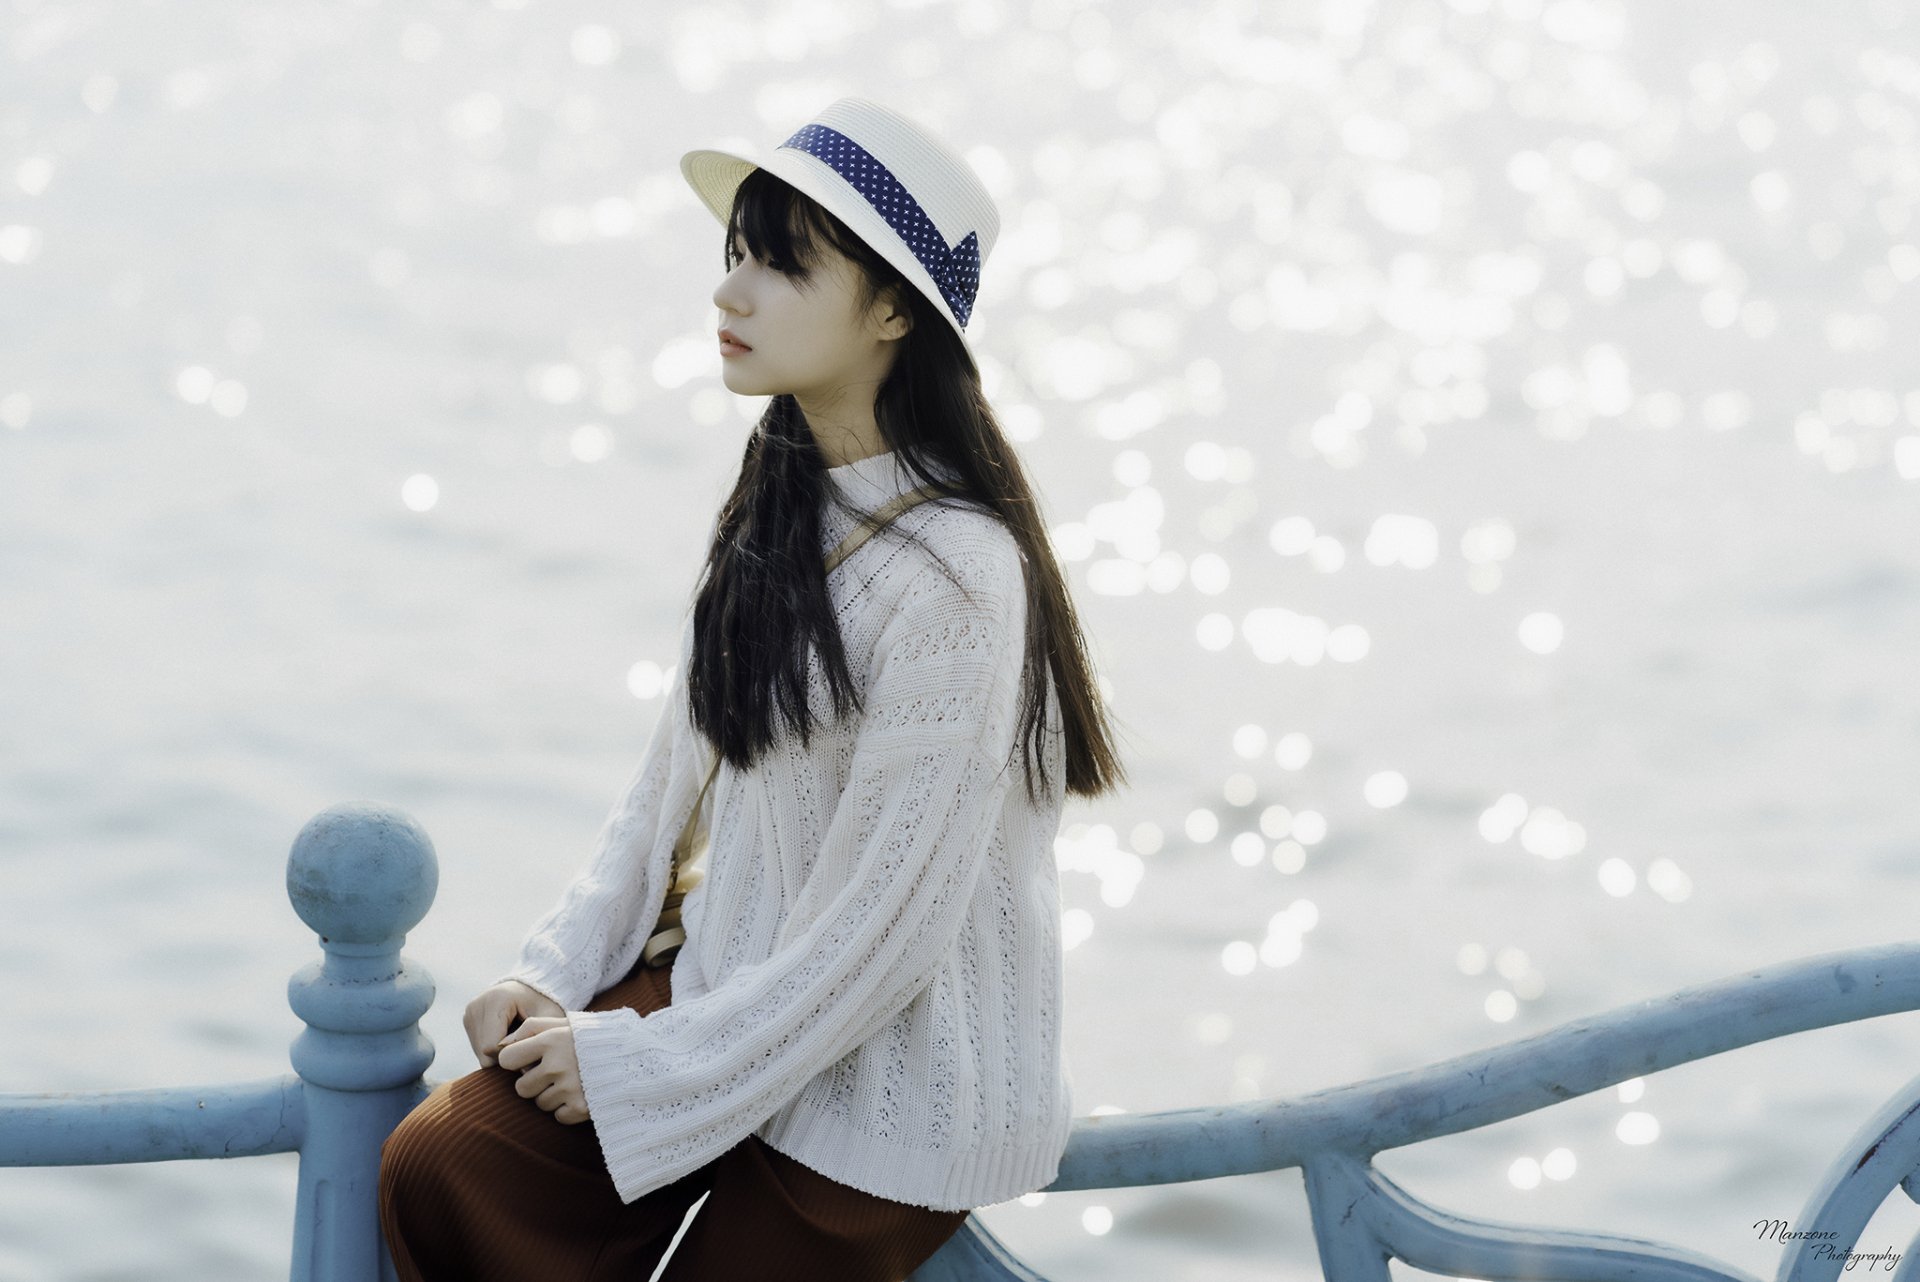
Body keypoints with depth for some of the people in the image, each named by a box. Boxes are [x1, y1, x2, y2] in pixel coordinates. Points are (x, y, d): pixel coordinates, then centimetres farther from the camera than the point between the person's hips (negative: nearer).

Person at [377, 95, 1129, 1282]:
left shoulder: (950, 573, -25)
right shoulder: (782, 500, 2)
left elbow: (877, 938, -22)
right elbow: (678, 774, 12)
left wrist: (638, 1066, -14)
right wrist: (552, 972, 2)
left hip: (890, 1082, -7)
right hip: (724, 983, 7)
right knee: (436, 1167, -10)